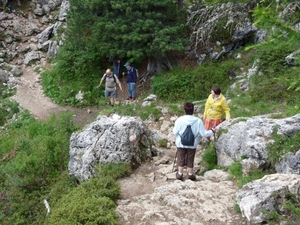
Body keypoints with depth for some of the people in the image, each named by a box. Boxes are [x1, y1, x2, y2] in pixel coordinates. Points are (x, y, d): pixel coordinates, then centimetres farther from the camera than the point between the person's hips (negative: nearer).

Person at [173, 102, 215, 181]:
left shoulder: (180, 120, -21)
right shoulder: (198, 121, -19)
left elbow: (175, 132, -11)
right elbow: (204, 133, -13)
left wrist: (174, 127, 11)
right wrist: (212, 131, 5)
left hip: (181, 143, -1)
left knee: (181, 159, 18)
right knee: (190, 159, 19)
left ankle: (180, 174, 30)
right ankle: (190, 174, 33)